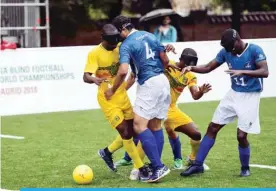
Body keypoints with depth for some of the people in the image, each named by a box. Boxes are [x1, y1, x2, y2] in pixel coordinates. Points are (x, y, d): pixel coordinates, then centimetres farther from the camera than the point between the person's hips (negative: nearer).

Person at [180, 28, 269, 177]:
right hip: (233, 94, 5)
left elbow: (265, 72, -27)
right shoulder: (226, 52, -2)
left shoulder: (255, 50, -17)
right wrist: (191, 68, -15)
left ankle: (245, 168, 16)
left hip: (250, 97, -5)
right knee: (212, 128, 2)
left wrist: (242, 72, -39)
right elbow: (208, 68, 4)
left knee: (241, 135, -10)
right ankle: (198, 165, 10)